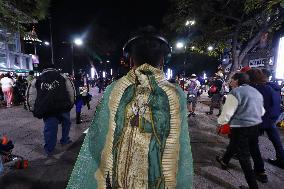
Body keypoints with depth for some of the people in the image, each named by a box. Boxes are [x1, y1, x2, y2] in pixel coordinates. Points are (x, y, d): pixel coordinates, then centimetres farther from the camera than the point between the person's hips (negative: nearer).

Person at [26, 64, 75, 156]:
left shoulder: (36, 80, 15)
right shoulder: (62, 77, 11)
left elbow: (30, 96, 11)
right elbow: (71, 91, 6)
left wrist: (34, 110, 15)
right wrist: (71, 103, 13)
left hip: (46, 109, 1)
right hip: (63, 106, 0)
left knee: (49, 128, 8)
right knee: (66, 123, 22)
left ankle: (49, 150, 18)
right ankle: (64, 140, 34)